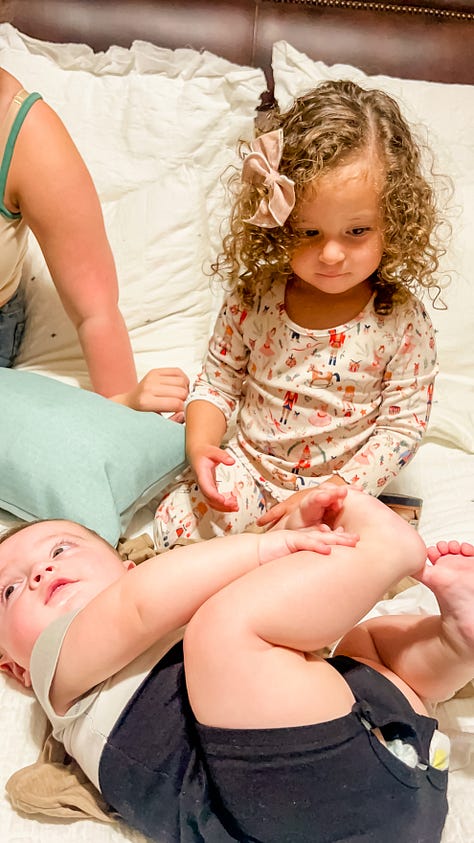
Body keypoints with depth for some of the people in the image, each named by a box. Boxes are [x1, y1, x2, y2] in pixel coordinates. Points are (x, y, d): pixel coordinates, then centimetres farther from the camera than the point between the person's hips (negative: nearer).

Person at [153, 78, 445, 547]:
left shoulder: (402, 322, -15)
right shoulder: (254, 298, -9)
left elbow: (403, 424, -11)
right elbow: (218, 380, 1)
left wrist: (337, 489, -22)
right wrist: (199, 444, -17)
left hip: (339, 483, -1)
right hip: (247, 467, 2)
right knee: (175, 524, -13)